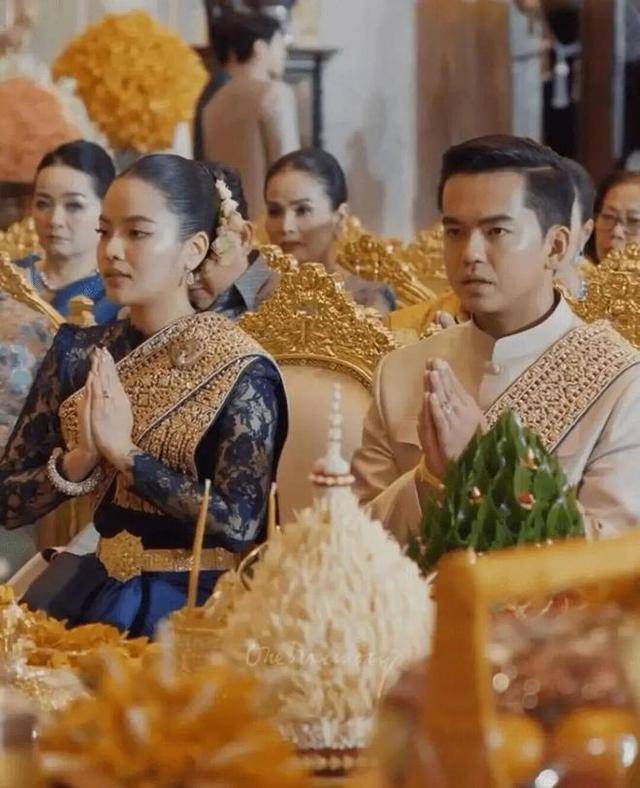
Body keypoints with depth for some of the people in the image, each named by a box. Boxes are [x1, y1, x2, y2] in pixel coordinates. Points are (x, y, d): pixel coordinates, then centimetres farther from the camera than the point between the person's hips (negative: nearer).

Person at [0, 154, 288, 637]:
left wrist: (125, 453, -16)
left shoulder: (239, 370, -8)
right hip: (91, 588, 4)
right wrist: (79, 459, -14)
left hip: (192, 602, -4)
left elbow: (240, 524, -16)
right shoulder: (78, 353, 4)